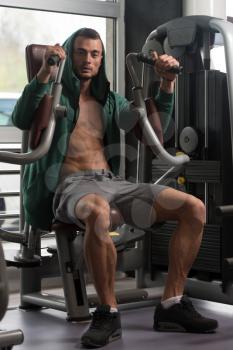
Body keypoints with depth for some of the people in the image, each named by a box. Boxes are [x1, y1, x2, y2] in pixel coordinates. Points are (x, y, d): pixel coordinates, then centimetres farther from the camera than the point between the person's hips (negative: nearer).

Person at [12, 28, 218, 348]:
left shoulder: (110, 100, 25)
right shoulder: (52, 93, 11)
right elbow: (22, 120, -10)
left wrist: (167, 84, 10)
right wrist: (44, 73, -21)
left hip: (112, 182, 6)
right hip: (71, 185, -5)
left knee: (194, 208, -14)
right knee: (98, 213, -44)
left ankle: (171, 305, -10)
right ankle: (108, 313, -28)